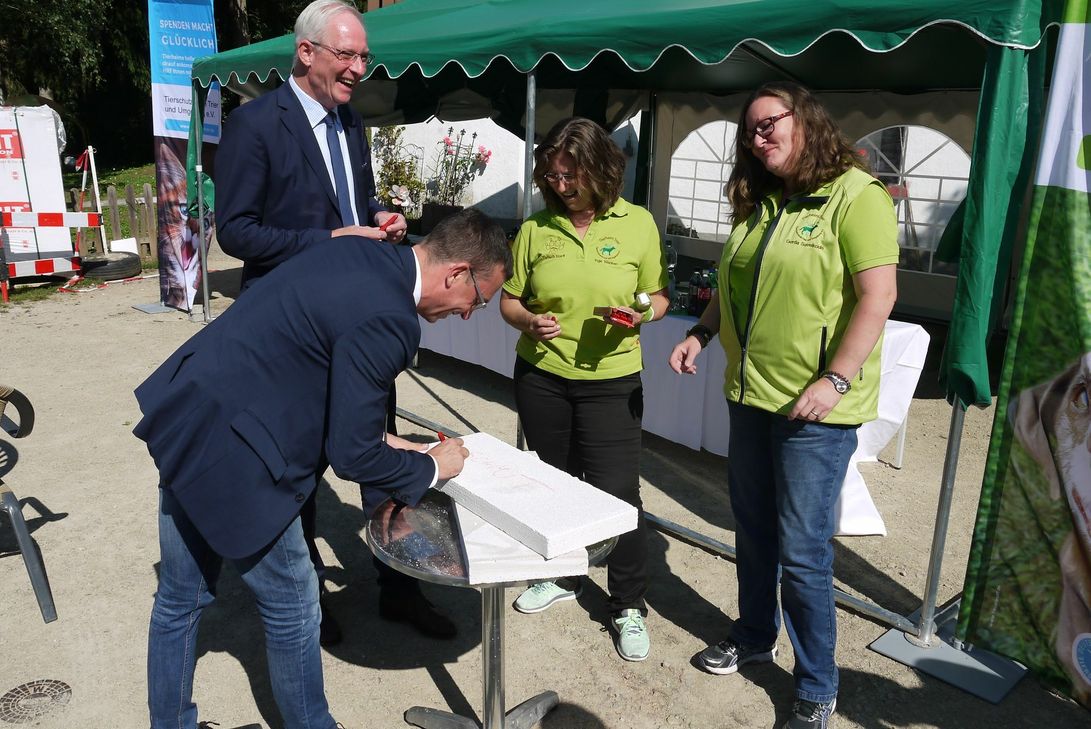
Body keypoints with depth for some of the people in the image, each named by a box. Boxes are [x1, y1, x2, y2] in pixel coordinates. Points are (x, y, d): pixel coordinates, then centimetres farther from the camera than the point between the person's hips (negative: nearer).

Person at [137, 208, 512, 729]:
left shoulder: (357, 255, 5)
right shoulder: (385, 319, -23)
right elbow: (351, 456, -17)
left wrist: (380, 440, 16)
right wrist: (431, 467, -1)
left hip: (184, 415, 9)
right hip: (228, 451, -9)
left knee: (180, 598, 23)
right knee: (292, 605, 11)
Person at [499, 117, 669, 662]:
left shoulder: (638, 224, -3)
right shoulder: (535, 228, 0)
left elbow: (658, 297, 5)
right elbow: (509, 300, 6)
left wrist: (642, 313, -17)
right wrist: (529, 322, -15)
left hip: (611, 380, -2)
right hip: (541, 376, 3)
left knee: (616, 490, -2)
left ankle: (628, 605, 18)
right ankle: (560, 576, 39)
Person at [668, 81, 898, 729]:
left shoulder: (856, 195, -10)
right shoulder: (758, 204, 12)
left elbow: (878, 294, -16)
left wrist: (836, 379, -21)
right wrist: (701, 334, 7)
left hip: (817, 407, -7)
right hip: (750, 395, 7)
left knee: (801, 551, 0)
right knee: (753, 529, 19)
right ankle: (755, 636, 41)